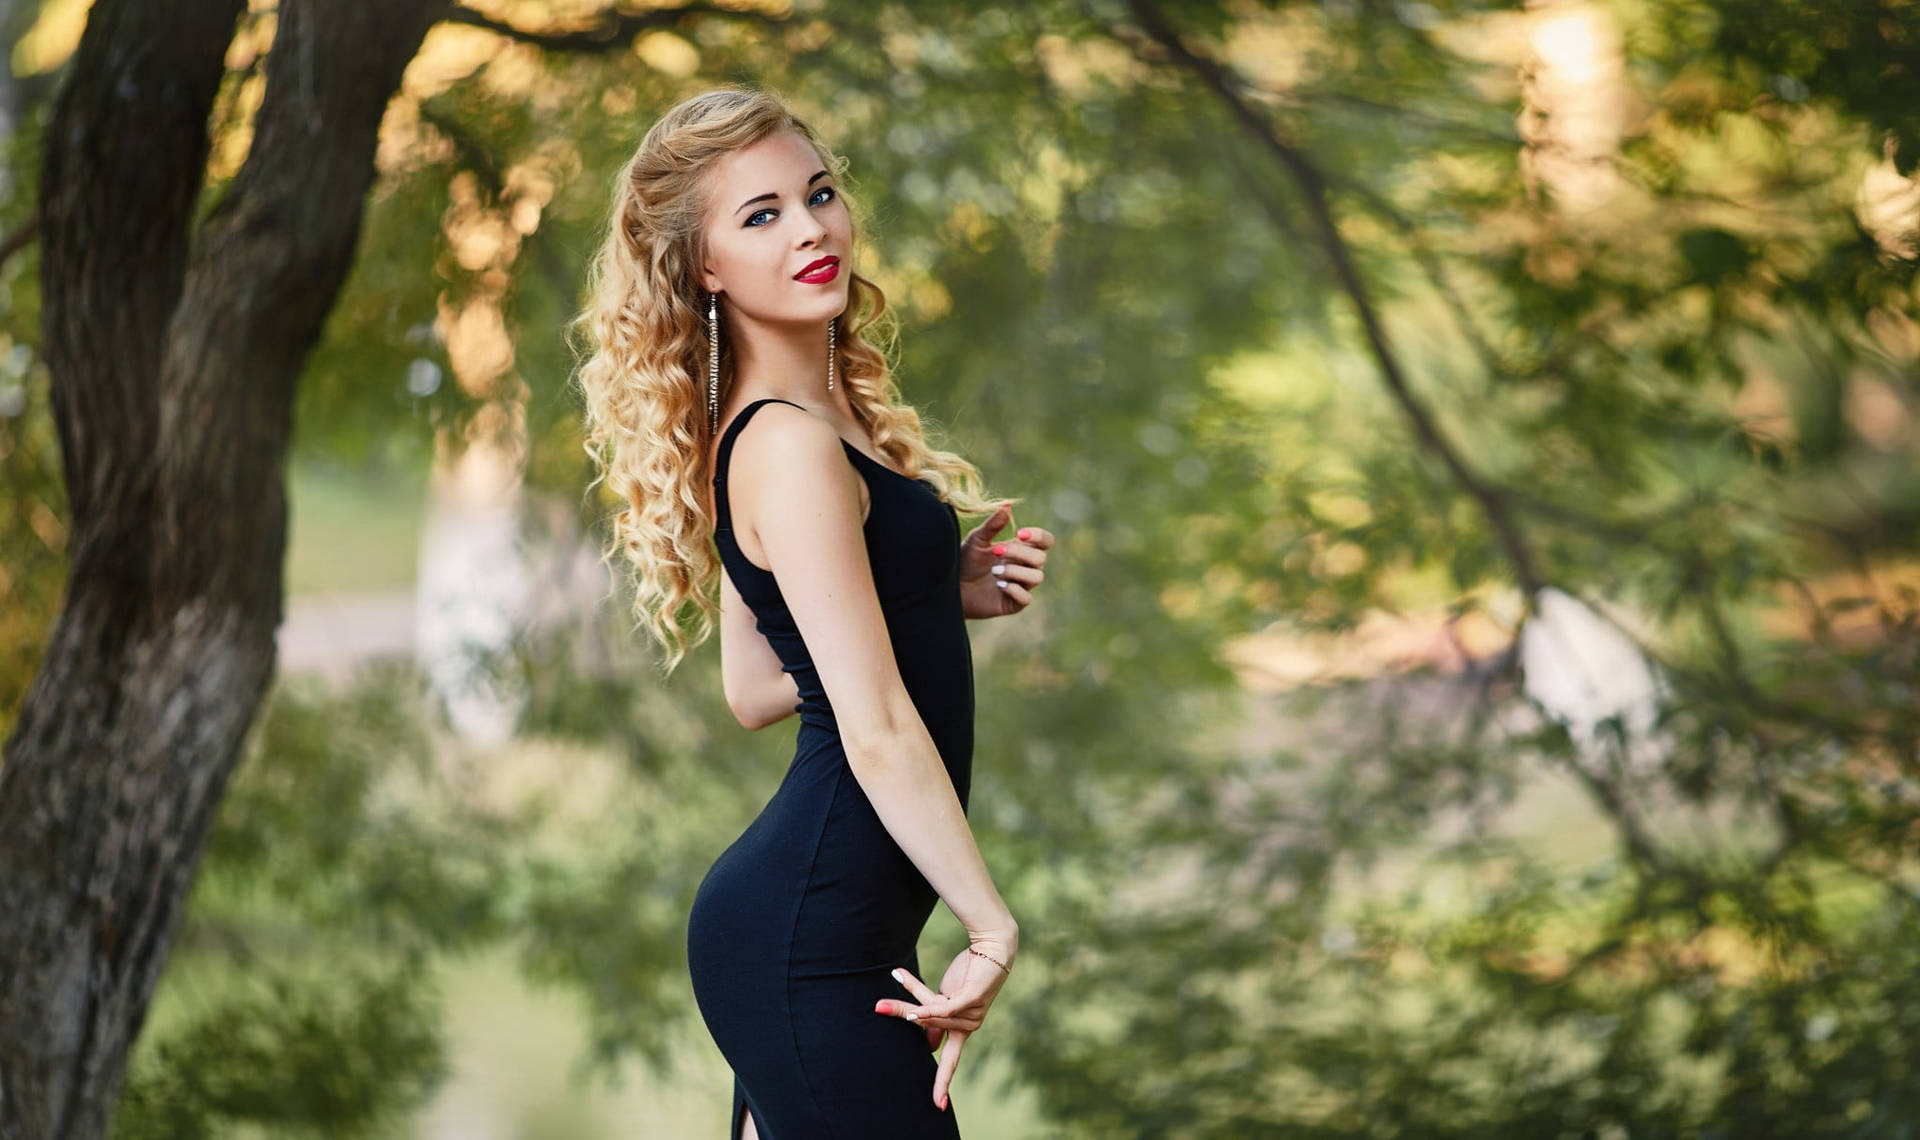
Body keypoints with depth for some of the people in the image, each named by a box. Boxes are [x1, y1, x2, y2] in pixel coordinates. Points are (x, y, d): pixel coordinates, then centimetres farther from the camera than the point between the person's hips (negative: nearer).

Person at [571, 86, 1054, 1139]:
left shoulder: (784, 425, 13)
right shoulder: (789, 449, -17)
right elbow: (877, 731, -21)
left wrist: (947, 595, 11)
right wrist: (993, 928, -17)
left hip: (796, 917, 10)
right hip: (810, 945, -10)